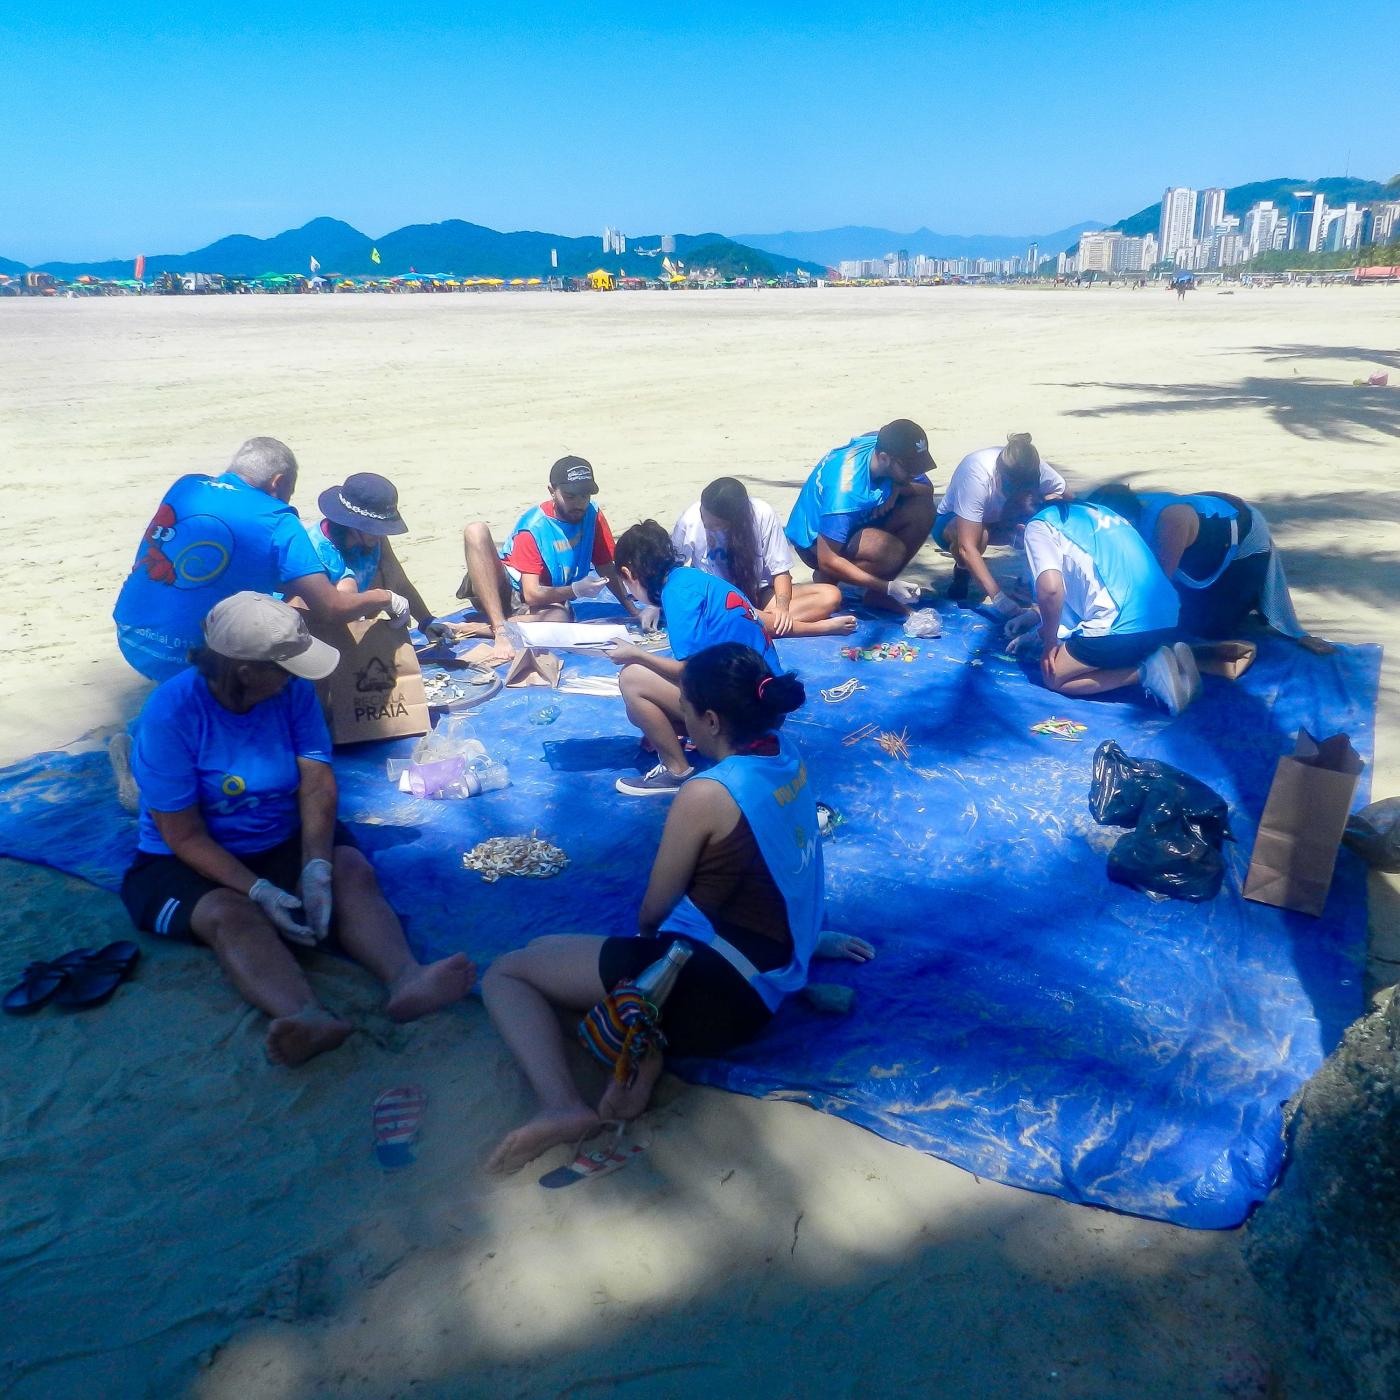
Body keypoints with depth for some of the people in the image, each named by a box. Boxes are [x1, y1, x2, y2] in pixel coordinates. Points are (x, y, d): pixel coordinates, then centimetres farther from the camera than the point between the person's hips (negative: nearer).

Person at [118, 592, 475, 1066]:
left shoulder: (293, 689, -9)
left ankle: (404, 978, -47)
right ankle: (309, 1016, -58)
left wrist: (315, 867, -30)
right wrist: (258, 891, -30)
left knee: (352, 870, -24)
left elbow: (317, 783, -14)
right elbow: (183, 835, -19)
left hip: (283, 843, 4)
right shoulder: (171, 712, -20)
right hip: (188, 863, -3)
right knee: (229, 914, -33)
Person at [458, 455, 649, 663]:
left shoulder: (591, 515, -7)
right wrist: (576, 590, -39)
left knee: (559, 617, -37)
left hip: (547, 601, 2)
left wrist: (634, 611, -6)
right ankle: (499, 630, -36)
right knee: (476, 530, -30)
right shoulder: (533, 527, -19)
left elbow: (607, 569, 4)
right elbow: (532, 594, -24)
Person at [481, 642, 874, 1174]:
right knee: (545, 947, 25)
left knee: (505, 972, 3)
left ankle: (564, 1105, -19)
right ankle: (647, 1040, -2)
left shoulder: (706, 795, -18)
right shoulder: (789, 755, 2)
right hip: (763, 987, 9)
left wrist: (650, 942, 16)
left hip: (713, 989, -9)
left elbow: (651, 914, -4)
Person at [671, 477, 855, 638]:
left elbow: (780, 570, -8)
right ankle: (819, 627, -32)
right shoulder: (690, 521, -15)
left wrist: (782, 606, -24)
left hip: (757, 594, 2)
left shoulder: (763, 515, -15)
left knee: (831, 595, -17)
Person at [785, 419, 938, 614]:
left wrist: (897, 489, -23)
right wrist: (887, 587, -30)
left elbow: (927, 489, 0)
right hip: (815, 540, -8)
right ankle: (825, 580, -4)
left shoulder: (887, 446, -15)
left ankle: (878, 594, -3)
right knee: (891, 552, -33)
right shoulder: (844, 490, -37)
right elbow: (827, 561, -32)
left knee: (923, 510, -14)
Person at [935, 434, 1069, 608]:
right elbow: (967, 547, -42)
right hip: (951, 521, -4)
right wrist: (998, 596, -47)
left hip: (997, 520, 4)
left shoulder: (1035, 469, -26)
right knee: (980, 534, -39)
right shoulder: (977, 475, -39)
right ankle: (961, 574, -6)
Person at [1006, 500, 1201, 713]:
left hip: (1122, 626, -8)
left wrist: (1049, 640, 1)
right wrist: (1034, 614, 45)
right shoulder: (1090, 512, 28)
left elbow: (1051, 588, -15)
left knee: (1053, 677, 13)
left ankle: (1146, 672, -4)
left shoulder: (1039, 526, 4)